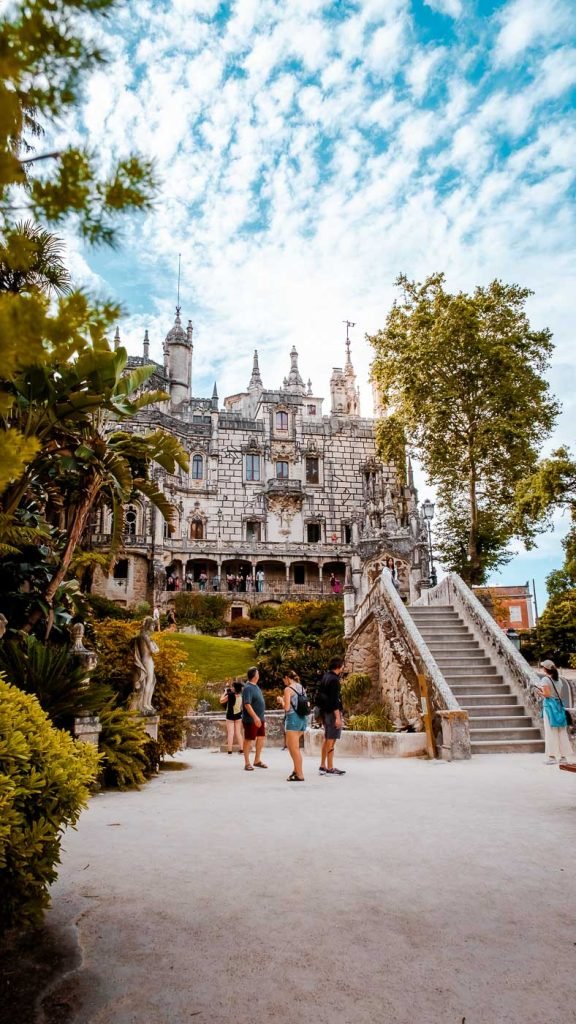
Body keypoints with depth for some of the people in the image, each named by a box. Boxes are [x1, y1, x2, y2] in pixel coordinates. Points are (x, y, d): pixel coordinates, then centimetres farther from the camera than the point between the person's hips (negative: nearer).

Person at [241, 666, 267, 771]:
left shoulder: (256, 687, 11)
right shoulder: (248, 688, -18)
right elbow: (247, 704, -26)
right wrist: (255, 717, -33)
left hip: (260, 718, 9)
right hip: (251, 719, -9)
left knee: (261, 737, 13)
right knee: (248, 740, 0)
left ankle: (257, 760, 25)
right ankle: (247, 763, 9)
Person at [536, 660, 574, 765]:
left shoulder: (545, 679, -10)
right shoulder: (558, 680, 12)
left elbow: (547, 694, -16)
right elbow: (558, 694, 11)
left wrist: (540, 691, 2)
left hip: (549, 706, -7)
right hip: (558, 705, 7)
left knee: (551, 732, -2)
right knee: (561, 732, 9)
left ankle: (552, 756, -1)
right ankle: (563, 756, 13)